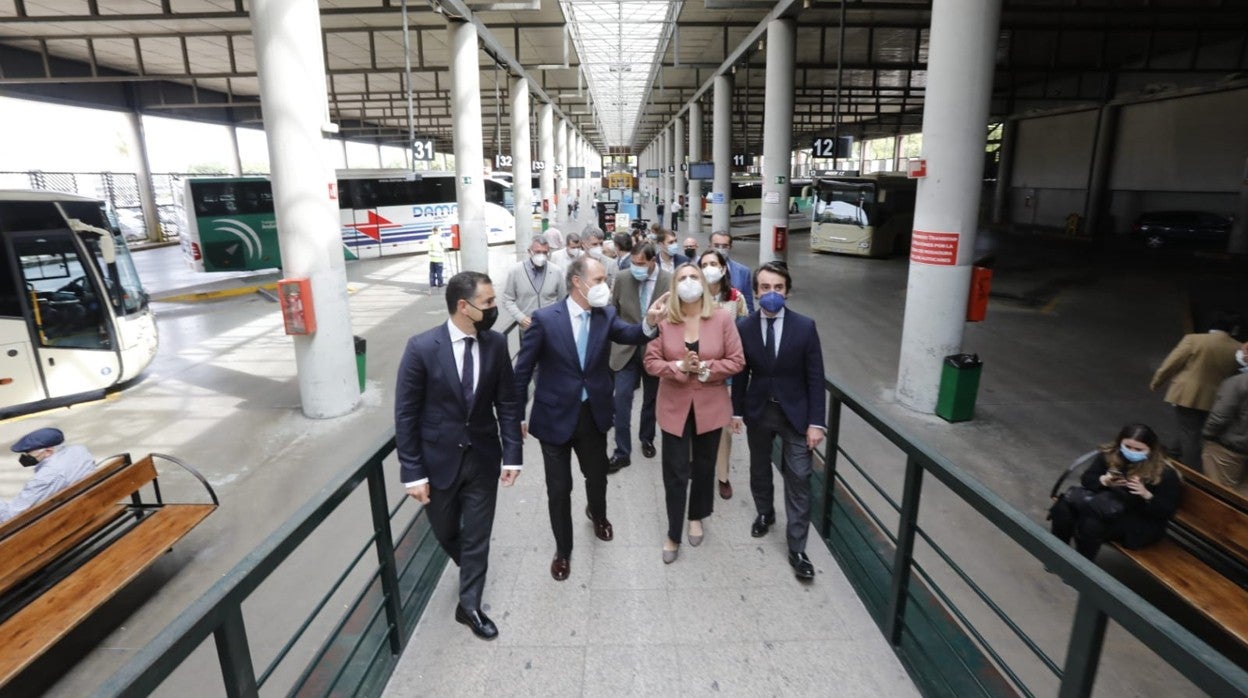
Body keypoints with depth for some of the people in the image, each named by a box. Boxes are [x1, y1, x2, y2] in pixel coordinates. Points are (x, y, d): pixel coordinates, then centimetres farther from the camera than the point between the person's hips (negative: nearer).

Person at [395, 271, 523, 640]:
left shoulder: (496, 343, -8)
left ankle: (469, 606, 32)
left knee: (478, 535, 11)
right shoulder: (421, 348, -18)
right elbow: (406, 414, -12)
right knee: (445, 532, 19)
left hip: (483, 458, 2)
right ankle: (471, 567, 51)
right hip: (439, 459, -1)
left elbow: (508, 402, -1)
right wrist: (413, 472, -12)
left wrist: (512, 455, -6)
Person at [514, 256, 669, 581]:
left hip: (593, 414, 3)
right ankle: (563, 549, 35)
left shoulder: (606, 315, -3)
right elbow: (523, 370, -9)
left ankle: (597, 514, 57)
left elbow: (629, 334, -21)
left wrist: (649, 323, -42)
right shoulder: (545, 319, -14)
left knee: (597, 476, 23)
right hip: (555, 416, -3)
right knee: (559, 489, 10)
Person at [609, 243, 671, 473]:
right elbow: (613, 312, 6)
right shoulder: (623, 279, -5)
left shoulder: (669, 282, -12)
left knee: (651, 399, 15)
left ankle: (646, 439, 38)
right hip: (627, 349, 1)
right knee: (622, 399, -5)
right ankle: (622, 451, 4)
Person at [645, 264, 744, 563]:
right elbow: (651, 362, -8)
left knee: (704, 466, 19)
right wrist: (679, 367, -24)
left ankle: (696, 517, 43)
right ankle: (673, 534, 21)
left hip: (710, 405, 1)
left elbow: (737, 360, -7)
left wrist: (705, 367, -20)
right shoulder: (663, 321, -8)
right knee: (675, 471, 4)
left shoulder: (723, 319, -8)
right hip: (675, 406, -1)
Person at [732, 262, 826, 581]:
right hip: (758, 411, 2)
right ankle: (764, 514, 47)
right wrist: (736, 410, 4)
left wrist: (816, 422, -11)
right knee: (759, 469, 20)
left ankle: (797, 549, 12)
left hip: (794, 412, -2)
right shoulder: (743, 327, -8)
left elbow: (815, 377, -9)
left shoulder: (805, 326, -12)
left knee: (798, 479, 0)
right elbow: (740, 373, 1)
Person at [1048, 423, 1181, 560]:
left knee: (1092, 523, -36)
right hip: (1106, 502, 5)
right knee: (1063, 505, -26)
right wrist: (1104, 481, -18)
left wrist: (1146, 494, -29)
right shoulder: (1109, 454, 0)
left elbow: (1167, 511, -11)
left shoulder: (1164, 473, -11)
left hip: (1140, 523, -4)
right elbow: (1086, 479, 3)